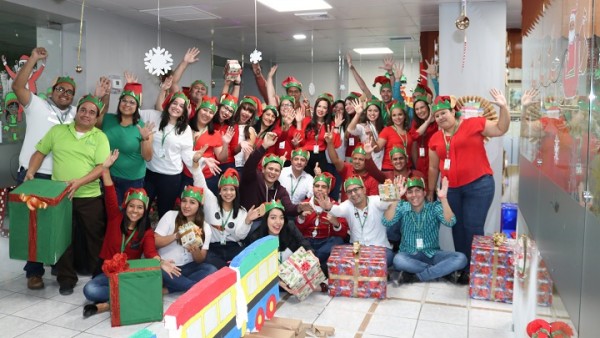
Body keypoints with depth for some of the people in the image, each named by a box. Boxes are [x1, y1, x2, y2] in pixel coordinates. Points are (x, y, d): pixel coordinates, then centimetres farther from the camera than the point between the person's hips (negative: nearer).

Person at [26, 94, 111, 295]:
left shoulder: (100, 137, -1)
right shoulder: (57, 130, 7)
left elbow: (101, 167, -10)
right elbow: (40, 153, 11)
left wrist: (80, 182, -23)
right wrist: (30, 172, -5)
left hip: (90, 197, -1)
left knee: (95, 237, 7)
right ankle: (66, 279, 20)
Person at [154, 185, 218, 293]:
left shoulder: (205, 228, 3)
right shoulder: (170, 216, -3)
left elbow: (200, 260, 0)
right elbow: (155, 242, -8)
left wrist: (196, 251, -22)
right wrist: (176, 236, -21)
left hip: (187, 268, 2)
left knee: (211, 270, -26)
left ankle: (168, 289, -24)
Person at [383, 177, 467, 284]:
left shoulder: (434, 207, -3)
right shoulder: (402, 207, -2)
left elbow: (450, 222, -22)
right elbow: (387, 222, -20)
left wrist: (443, 198, -34)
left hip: (432, 254, 1)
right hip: (409, 255, -1)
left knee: (461, 258, -24)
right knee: (398, 260, -37)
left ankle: (414, 275, -22)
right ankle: (443, 271, -19)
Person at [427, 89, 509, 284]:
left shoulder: (473, 124, 0)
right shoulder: (435, 139, 10)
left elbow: (501, 129, 1)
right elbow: (433, 168, 16)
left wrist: (503, 107, -12)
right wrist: (430, 191, 17)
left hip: (478, 185, -5)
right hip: (451, 189, 5)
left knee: (473, 228, -3)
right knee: (458, 228, 12)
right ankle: (462, 267, 24)